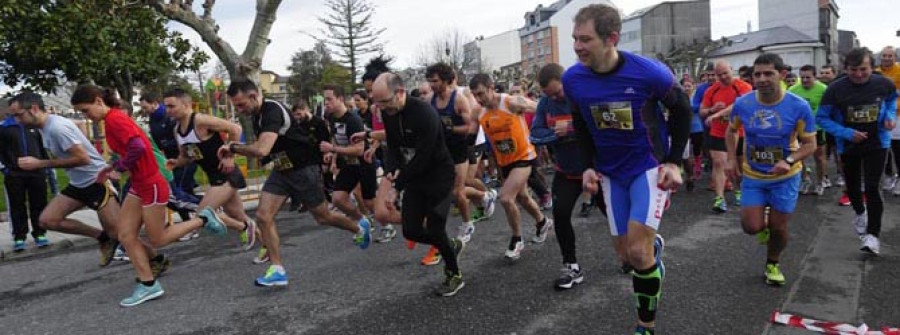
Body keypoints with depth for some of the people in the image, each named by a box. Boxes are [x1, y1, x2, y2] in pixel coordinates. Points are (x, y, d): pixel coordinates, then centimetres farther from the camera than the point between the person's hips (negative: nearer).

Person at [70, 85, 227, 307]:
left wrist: (118, 168, -16)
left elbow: (139, 148, -31)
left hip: (151, 186, -10)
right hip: (138, 186, 10)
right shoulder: (113, 119, 11)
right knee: (125, 236, 6)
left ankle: (203, 220, 16)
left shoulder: (114, 119, -18)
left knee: (157, 240, 5)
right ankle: (149, 285, 11)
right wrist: (112, 167, 7)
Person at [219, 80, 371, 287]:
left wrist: (233, 147, -26)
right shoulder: (256, 115, 3)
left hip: (304, 169, -8)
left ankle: (360, 228, 37)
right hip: (280, 171, 8)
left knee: (323, 217, 8)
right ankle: (277, 271, -1)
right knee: (263, 216, -7)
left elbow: (262, 150, -40)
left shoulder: (272, 111, -27)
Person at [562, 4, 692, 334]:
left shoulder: (650, 72, -23)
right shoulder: (573, 79, -12)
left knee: (637, 251, -13)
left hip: (649, 166, -4)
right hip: (610, 171, 4)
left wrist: (673, 162, -8)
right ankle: (653, 246, 46)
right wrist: (590, 166, 1)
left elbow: (681, 110, -4)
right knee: (624, 248, 8)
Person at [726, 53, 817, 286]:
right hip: (752, 175, 1)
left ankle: (773, 265, 35)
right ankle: (764, 225, 32)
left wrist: (790, 161, -28)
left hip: (785, 177, -1)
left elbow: (810, 144, -10)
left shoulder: (799, 106, -18)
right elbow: (731, 131, 7)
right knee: (752, 227, -6)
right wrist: (732, 159, -4)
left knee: (778, 227, 6)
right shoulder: (742, 103, -12)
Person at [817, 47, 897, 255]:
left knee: (872, 188, -12)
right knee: (852, 187, 16)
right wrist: (847, 133, -20)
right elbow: (822, 118, -10)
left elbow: (892, 99, 13)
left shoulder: (883, 84, -12)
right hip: (849, 145, 1)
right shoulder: (836, 89, -18)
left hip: (877, 144, -1)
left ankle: (873, 234, -4)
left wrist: (890, 116, -7)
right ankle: (860, 214, 48)